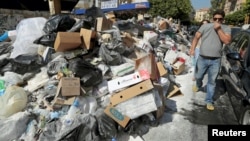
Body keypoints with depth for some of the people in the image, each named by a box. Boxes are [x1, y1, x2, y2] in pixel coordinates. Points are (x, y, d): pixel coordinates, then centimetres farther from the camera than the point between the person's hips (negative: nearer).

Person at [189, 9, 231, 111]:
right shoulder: (205, 26, 0)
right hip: (202, 59, 0)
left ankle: (209, 101, 20)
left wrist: (218, 29, -16)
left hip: (215, 61, 0)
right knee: (198, 77, 17)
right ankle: (198, 85, 52)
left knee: (212, 82, 7)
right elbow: (196, 37, 1)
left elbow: (227, 41, -13)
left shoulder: (226, 28, 1)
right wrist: (192, 49, -11)